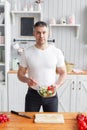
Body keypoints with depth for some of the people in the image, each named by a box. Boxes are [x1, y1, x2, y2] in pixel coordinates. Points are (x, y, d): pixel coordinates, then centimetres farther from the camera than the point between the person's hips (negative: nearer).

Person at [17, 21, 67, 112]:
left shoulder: (57, 52, -5)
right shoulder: (27, 52, -6)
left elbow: (63, 73, 2)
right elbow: (20, 74, 1)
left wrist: (57, 85, -17)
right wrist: (27, 80, -20)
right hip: (33, 94, 0)